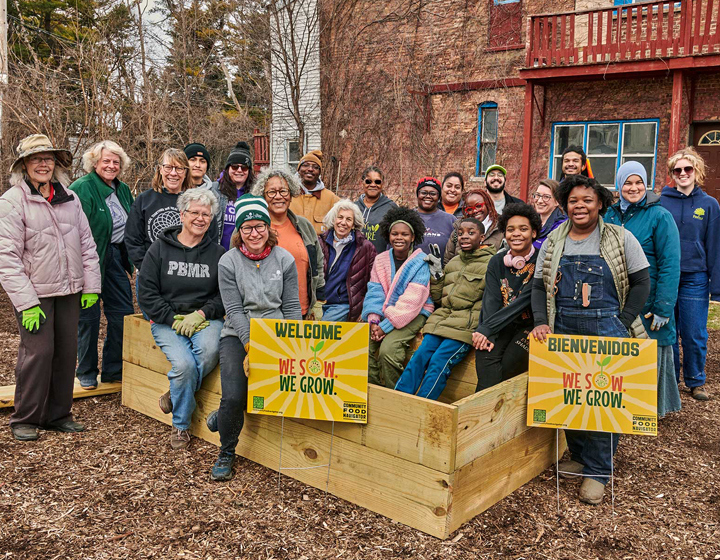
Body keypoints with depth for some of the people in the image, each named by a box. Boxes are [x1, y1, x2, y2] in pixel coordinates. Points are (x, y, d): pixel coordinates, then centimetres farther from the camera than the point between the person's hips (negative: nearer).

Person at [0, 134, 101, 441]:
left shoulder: (69, 198, 10)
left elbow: (86, 243, 12)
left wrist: (91, 286, 5)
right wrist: (27, 302, -15)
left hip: (69, 290, 5)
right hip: (35, 292, -5)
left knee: (67, 351, 8)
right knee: (38, 352, -6)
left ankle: (58, 414, 23)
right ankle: (25, 419, 12)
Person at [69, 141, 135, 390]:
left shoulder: (123, 190, 13)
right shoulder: (81, 188, -10)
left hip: (115, 257, 7)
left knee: (123, 313, 8)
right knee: (89, 316, 2)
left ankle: (114, 370, 22)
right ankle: (87, 373, 18)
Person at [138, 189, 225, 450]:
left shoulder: (218, 253, 7)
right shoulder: (160, 248, 3)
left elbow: (225, 296, 3)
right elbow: (146, 294, -1)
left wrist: (201, 314, -13)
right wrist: (175, 319, -11)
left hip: (205, 319, 1)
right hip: (167, 321, -1)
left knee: (209, 350, -32)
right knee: (184, 364, -26)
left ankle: (175, 396, -3)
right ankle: (181, 425, -1)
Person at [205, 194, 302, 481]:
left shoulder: (284, 259, 3)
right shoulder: (228, 262, -1)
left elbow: (292, 306, 4)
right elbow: (234, 309, -6)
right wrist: (250, 346, -16)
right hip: (238, 335, -2)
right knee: (233, 396, -20)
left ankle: (224, 415, 9)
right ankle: (226, 453, 9)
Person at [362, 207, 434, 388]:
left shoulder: (421, 263, -8)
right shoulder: (380, 259, 11)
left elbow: (412, 301, -15)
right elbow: (374, 291, 4)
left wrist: (386, 325, -19)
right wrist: (374, 320, -12)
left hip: (414, 314, -5)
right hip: (384, 312, 5)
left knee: (388, 349, -27)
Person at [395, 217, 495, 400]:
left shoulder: (490, 263, 2)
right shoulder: (453, 263, 20)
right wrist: (436, 273, 12)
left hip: (466, 324, -5)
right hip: (442, 317, 6)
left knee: (439, 363, -21)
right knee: (419, 356, -13)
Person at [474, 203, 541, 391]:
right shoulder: (497, 262, 5)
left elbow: (524, 301, -18)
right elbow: (491, 300, -5)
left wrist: (487, 328, -23)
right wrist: (485, 333, -23)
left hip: (530, 325, -2)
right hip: (501, 325, 3)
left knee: (509, 363, -26)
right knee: (486, 357, -26)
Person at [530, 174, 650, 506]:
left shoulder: (620, 239, 0)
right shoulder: (552, 243, 9)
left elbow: (641, 282, 1)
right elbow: (539, 287, 9)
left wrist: (622, 324, -7)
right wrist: (541, 322, -6)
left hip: (607, 332, -3)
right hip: (563, 331, 3)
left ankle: (597, 471, 11)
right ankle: (578, 456, 28)